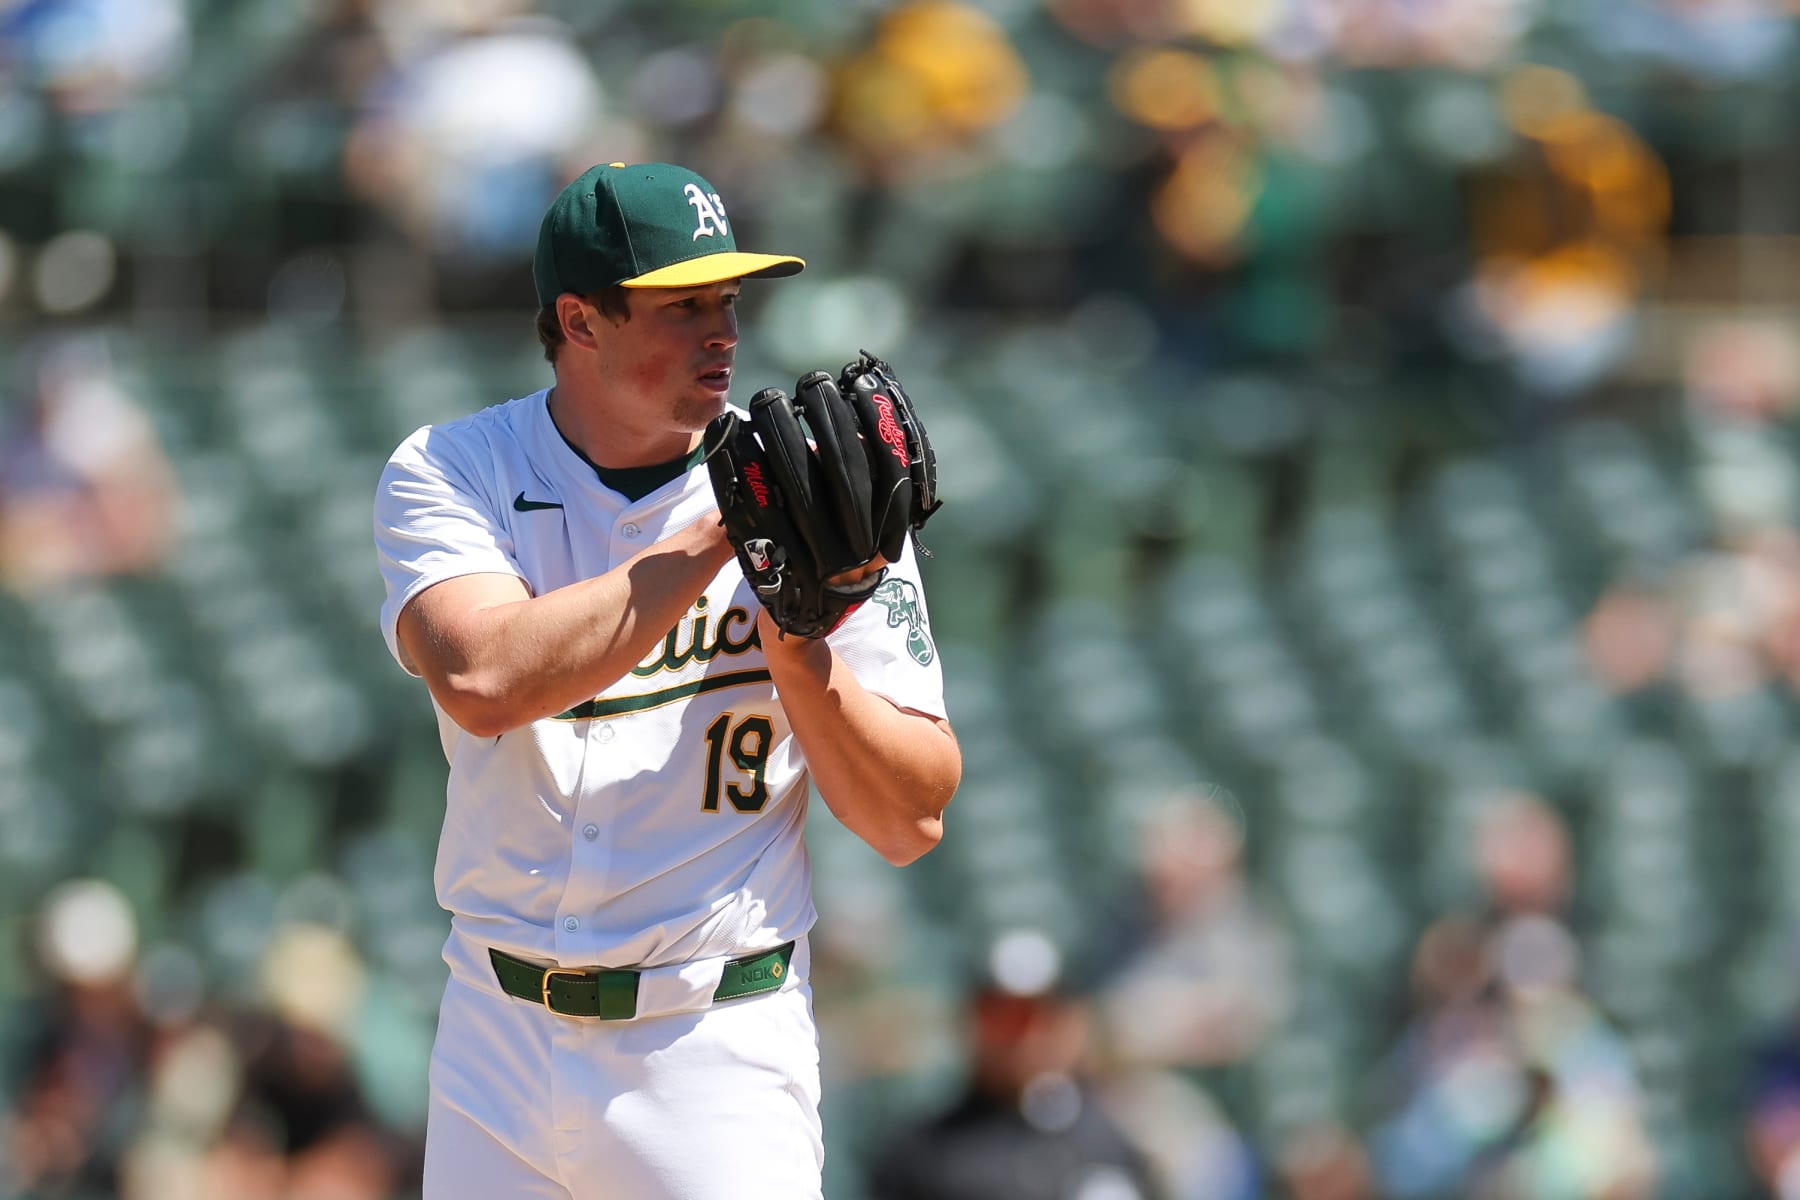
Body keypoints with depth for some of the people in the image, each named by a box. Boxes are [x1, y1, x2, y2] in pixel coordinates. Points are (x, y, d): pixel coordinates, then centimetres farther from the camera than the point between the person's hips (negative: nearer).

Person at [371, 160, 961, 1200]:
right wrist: (719, 538, -23)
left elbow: (912, 823, -6)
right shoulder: (450, 474, -3)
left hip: (717, 1067, -1)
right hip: (497, 1035, 2)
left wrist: (797, 643, -21)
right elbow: (482, 682, -24)